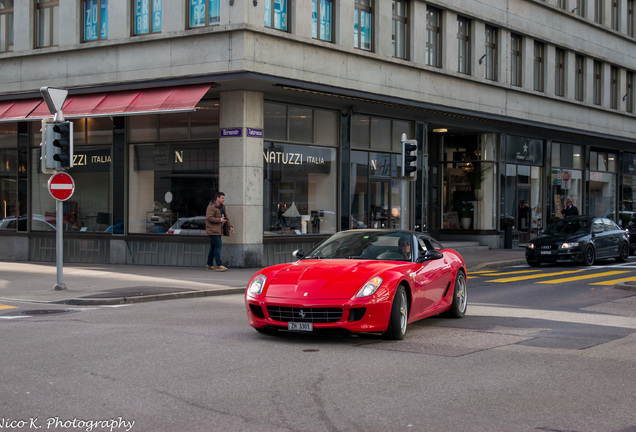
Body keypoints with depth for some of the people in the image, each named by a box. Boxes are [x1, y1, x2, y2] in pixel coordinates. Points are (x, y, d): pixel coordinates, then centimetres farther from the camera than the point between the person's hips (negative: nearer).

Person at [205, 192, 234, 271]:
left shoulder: (222, 207, 16)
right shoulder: (211, 207, -13)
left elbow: (226, 217, 21)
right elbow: (209, 218, -22)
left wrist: (230, 226, 8)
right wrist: (220, 220, -19)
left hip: (218, 230, 9)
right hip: (213, 230, -9)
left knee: (213, 247, 12)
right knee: (218, 245, -14)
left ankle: (209, 265, 18)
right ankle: (219, 265, -15)